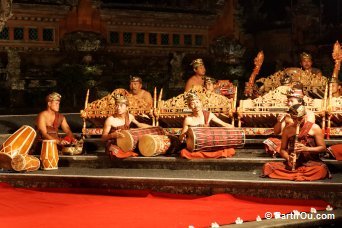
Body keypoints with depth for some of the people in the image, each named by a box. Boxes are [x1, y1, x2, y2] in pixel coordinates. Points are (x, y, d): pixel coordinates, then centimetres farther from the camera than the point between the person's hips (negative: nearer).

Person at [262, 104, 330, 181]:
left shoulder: (314, 128, 1)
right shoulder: (287, 130, 7)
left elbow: (322, 147, 1)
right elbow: (283, 149, 10)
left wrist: (306, 149, -16)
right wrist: (288, 158, -13)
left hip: (311, 163, -2)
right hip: (291, 164, 2)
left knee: (321, 169, -38)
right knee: (267, 166, -20)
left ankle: (290, 175, -25)